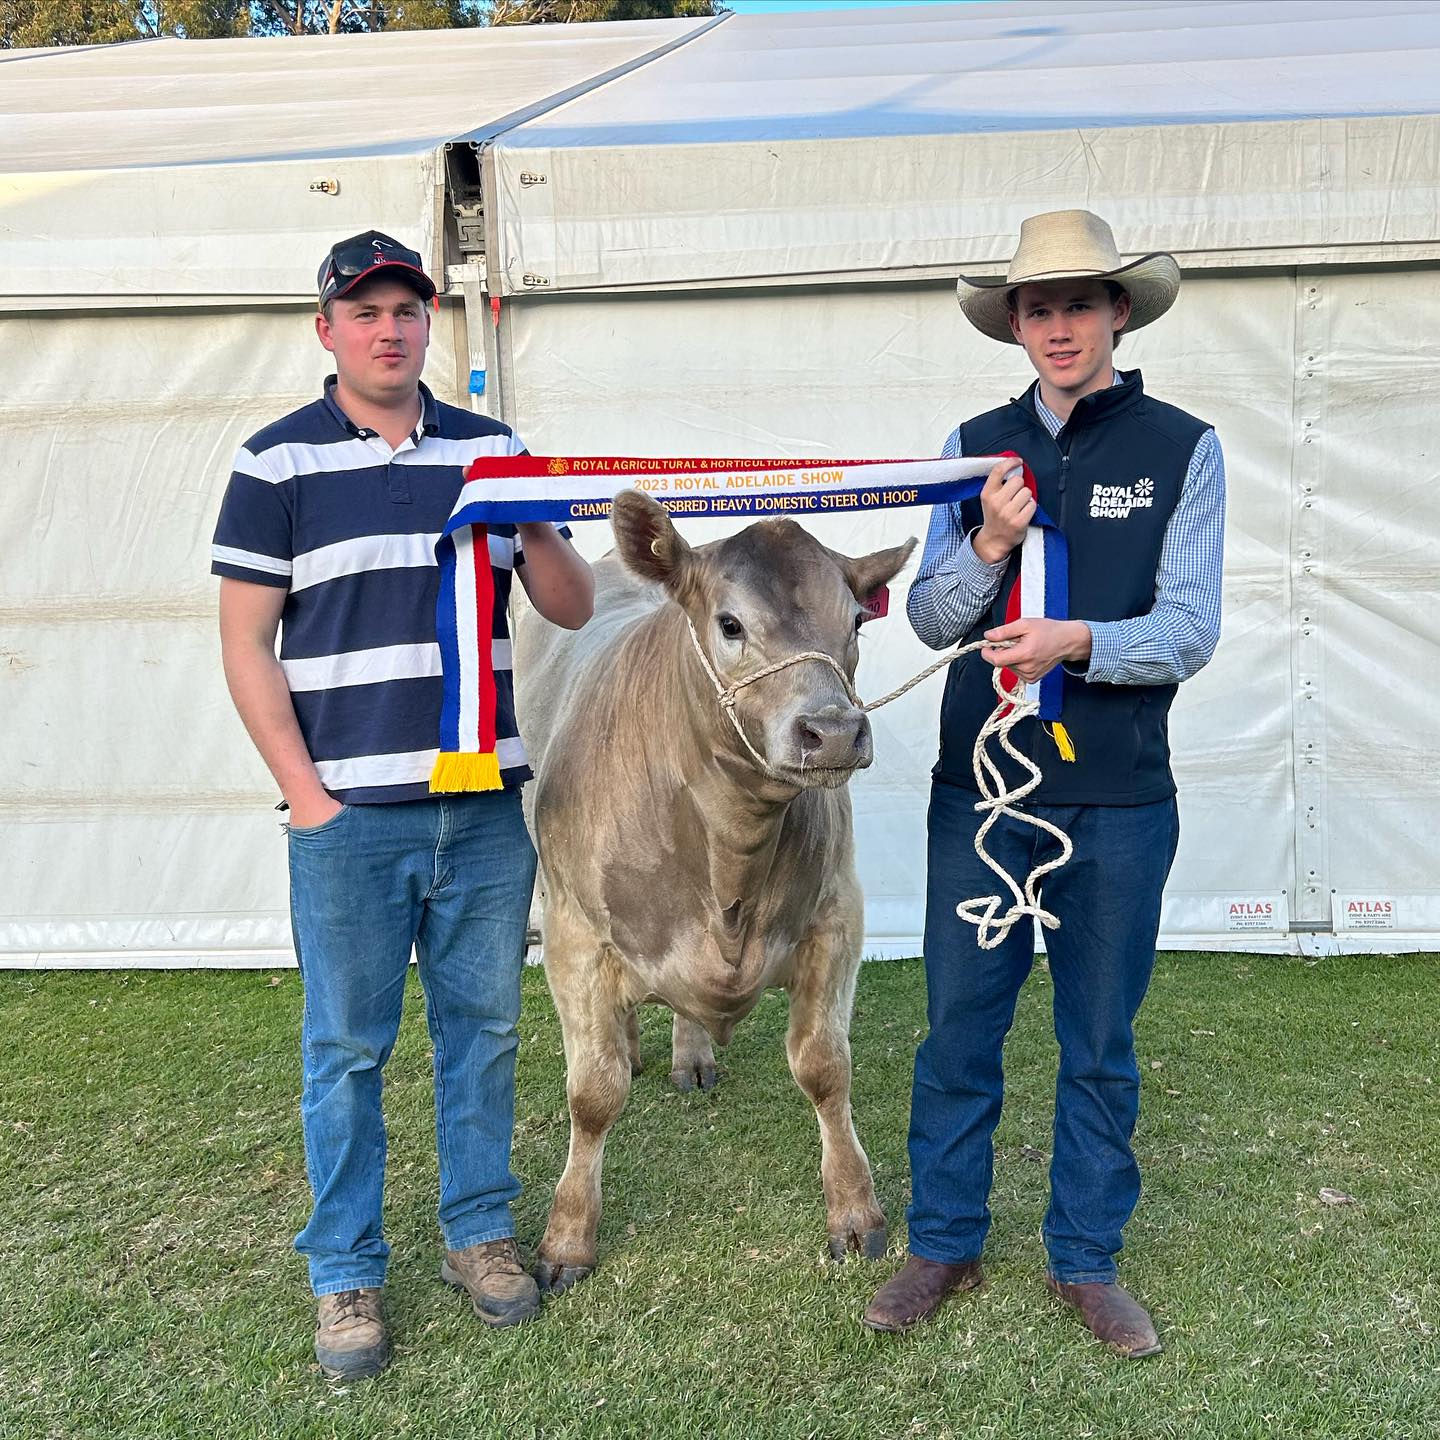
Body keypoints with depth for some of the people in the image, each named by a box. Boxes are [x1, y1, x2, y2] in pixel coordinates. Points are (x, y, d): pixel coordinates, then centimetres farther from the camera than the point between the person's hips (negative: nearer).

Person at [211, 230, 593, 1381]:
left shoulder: (493, 450, 9)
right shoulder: (280, 462, 0)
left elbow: (572, 607, 9)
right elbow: (245, 646, -2)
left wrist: (532, 522, -11)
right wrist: (307, 795, -8)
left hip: (486, 805, 3)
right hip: (348, 813, -3)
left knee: (484, 1028, 13)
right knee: (347, 1047, 7)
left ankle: (481, 1231, 32)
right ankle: (345, 1274, 23)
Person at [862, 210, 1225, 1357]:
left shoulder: (1181, 449, -1)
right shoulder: (978, 447, 6)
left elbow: (1191, 630, -7)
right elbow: (932, 618, 4)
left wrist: (1080, 642, -24)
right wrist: (989, 547, -15)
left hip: (1119, 799, -1)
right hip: (978, 787, 2)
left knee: (1101, 1042, 11)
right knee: (959, 1028, 10)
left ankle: (1087, 1260, 30)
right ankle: (945, 1247, 28)